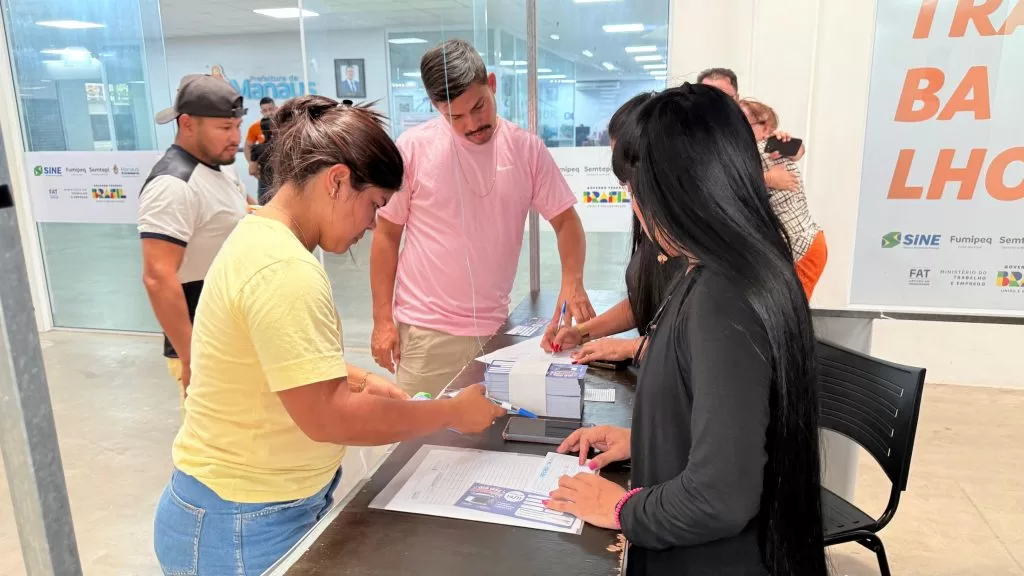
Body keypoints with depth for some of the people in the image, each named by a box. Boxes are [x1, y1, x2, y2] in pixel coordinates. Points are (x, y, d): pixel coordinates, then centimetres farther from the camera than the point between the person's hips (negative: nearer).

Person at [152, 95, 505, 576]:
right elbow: (328, 417, -29)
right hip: (248, 526, -9)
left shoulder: (260, 235, 4)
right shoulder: (285, 269, -28)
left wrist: (362, 382, 3)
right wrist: (452, 412, -19)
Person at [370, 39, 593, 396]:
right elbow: (387, 236, -1)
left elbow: (565, 219, 2)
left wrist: (572, 281, -16)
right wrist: (383, 319, -3)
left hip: (495, 325, 2)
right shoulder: (413, 148, -7)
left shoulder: (527, 148, -2)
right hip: (426, 328, -2)